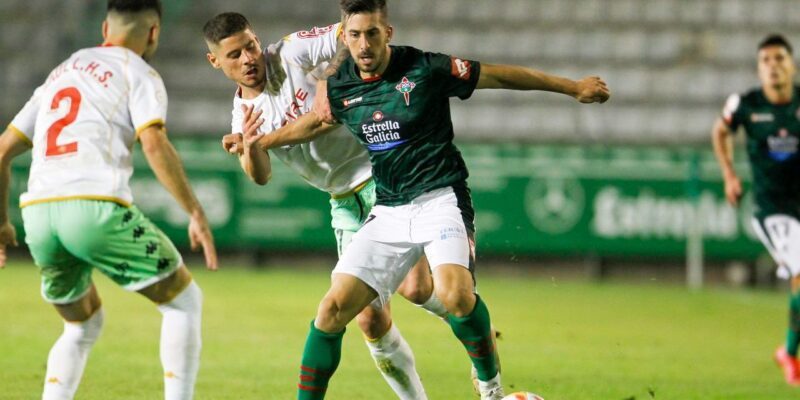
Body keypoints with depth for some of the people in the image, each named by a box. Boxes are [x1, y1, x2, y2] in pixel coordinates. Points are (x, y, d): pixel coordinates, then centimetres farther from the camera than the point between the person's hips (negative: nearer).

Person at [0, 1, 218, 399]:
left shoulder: (60, 73, 27)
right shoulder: (139, 74, 7)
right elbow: (154, 145, -10)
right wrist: (196, 213, -9)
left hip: (37, 212, 6)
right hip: (94, 206, -6)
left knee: (83, 326, 25)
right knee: (184, 301, 9)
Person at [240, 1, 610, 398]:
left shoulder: (427, 69, -10)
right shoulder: (337, 88, 3)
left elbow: (502, 76, 0)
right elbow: (317, 122, 27)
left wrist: (574, 87, 6)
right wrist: (262, 141, 24)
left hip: (439, 198, -5)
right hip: (389, 212, 5)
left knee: (454, 294, -31)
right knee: (333, 309, -8)